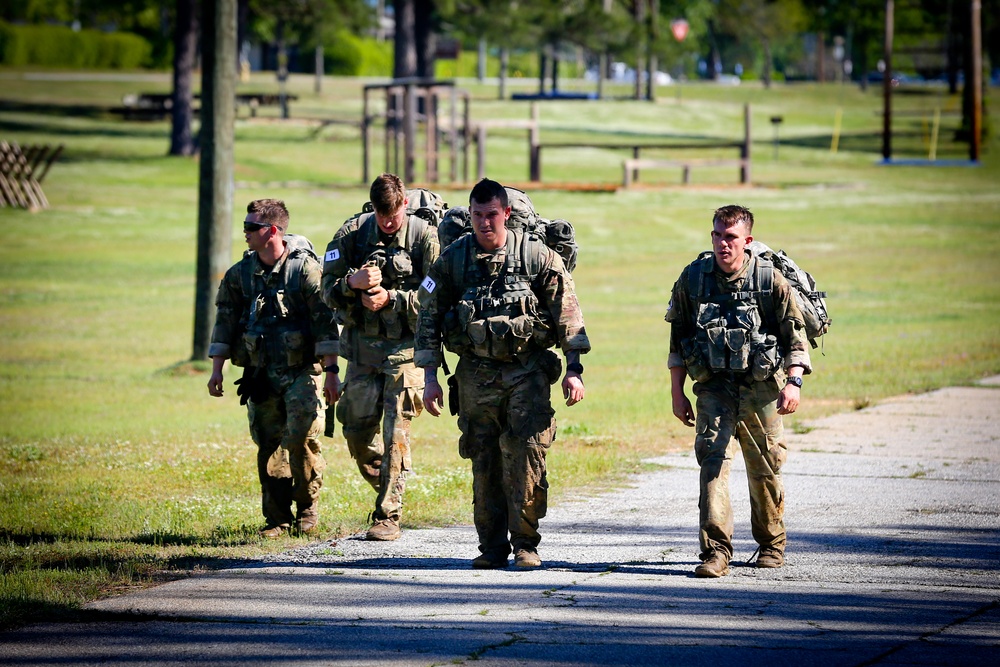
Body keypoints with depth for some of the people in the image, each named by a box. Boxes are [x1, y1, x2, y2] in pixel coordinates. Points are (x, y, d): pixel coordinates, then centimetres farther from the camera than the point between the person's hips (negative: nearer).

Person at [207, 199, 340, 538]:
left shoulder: (305, 268, -8)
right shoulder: (240, 274, 6)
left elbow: (325, 321, -9)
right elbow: (225, 322, 12)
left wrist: (331, 371, -12)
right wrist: (217, 370, 7)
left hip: (301, 371, -4)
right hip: (262, 373, 4)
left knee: (302, 437, -15)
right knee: (269, 447, 3)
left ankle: (308, 507, 4)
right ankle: (278, 518, 11)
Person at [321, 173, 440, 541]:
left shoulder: (424, 237, -7)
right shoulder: (352, 233, 1)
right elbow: (328, 289, 1)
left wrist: (391, 298, -20)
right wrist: (352, 283, -20)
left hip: (405, 348, -4)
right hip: (362, 345, 4)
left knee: (395, 434, -6)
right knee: (357, 431, 8)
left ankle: (388, 516, 0)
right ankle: (389, 491, 32)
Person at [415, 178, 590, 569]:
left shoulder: (536, 255, -3)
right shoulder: (453, 260, 3)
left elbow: (567, 313, 1)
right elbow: (429, 318, 8)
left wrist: (574, 369, -3)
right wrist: (430, 376, 4)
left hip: (527, 371, -2)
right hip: (475, 374, 2)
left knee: (527, 454, -11)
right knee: (484, 463, 3)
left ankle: (525, 542, -1)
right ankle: (492, 547, 11)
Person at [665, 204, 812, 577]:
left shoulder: (769, 280, -7)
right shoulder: (693, 278, -1)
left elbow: (795, 334, -2)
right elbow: (678, 338, 8)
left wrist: (793, 382, -14)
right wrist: (677, 392, 7)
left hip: (760, 385, -1)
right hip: (713, 383, 1)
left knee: (765, 468, 8)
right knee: (712, 456, -15)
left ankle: (772, 544, 29)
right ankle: (716, 551, -19)